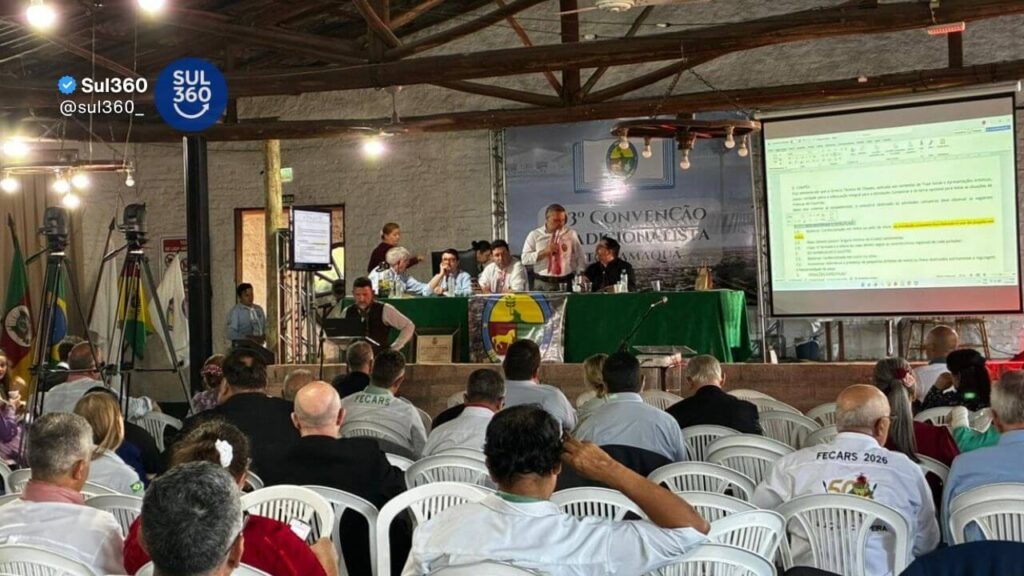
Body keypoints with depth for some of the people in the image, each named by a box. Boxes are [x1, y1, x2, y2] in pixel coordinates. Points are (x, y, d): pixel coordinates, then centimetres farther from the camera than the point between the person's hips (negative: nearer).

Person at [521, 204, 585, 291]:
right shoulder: (534, 235, 2)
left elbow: (580, 259, 11)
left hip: (565, 284, 1)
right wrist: (544, 252, -14)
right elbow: (525, 259, -4)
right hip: (542, 284, -1)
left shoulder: (572, 234, 6)